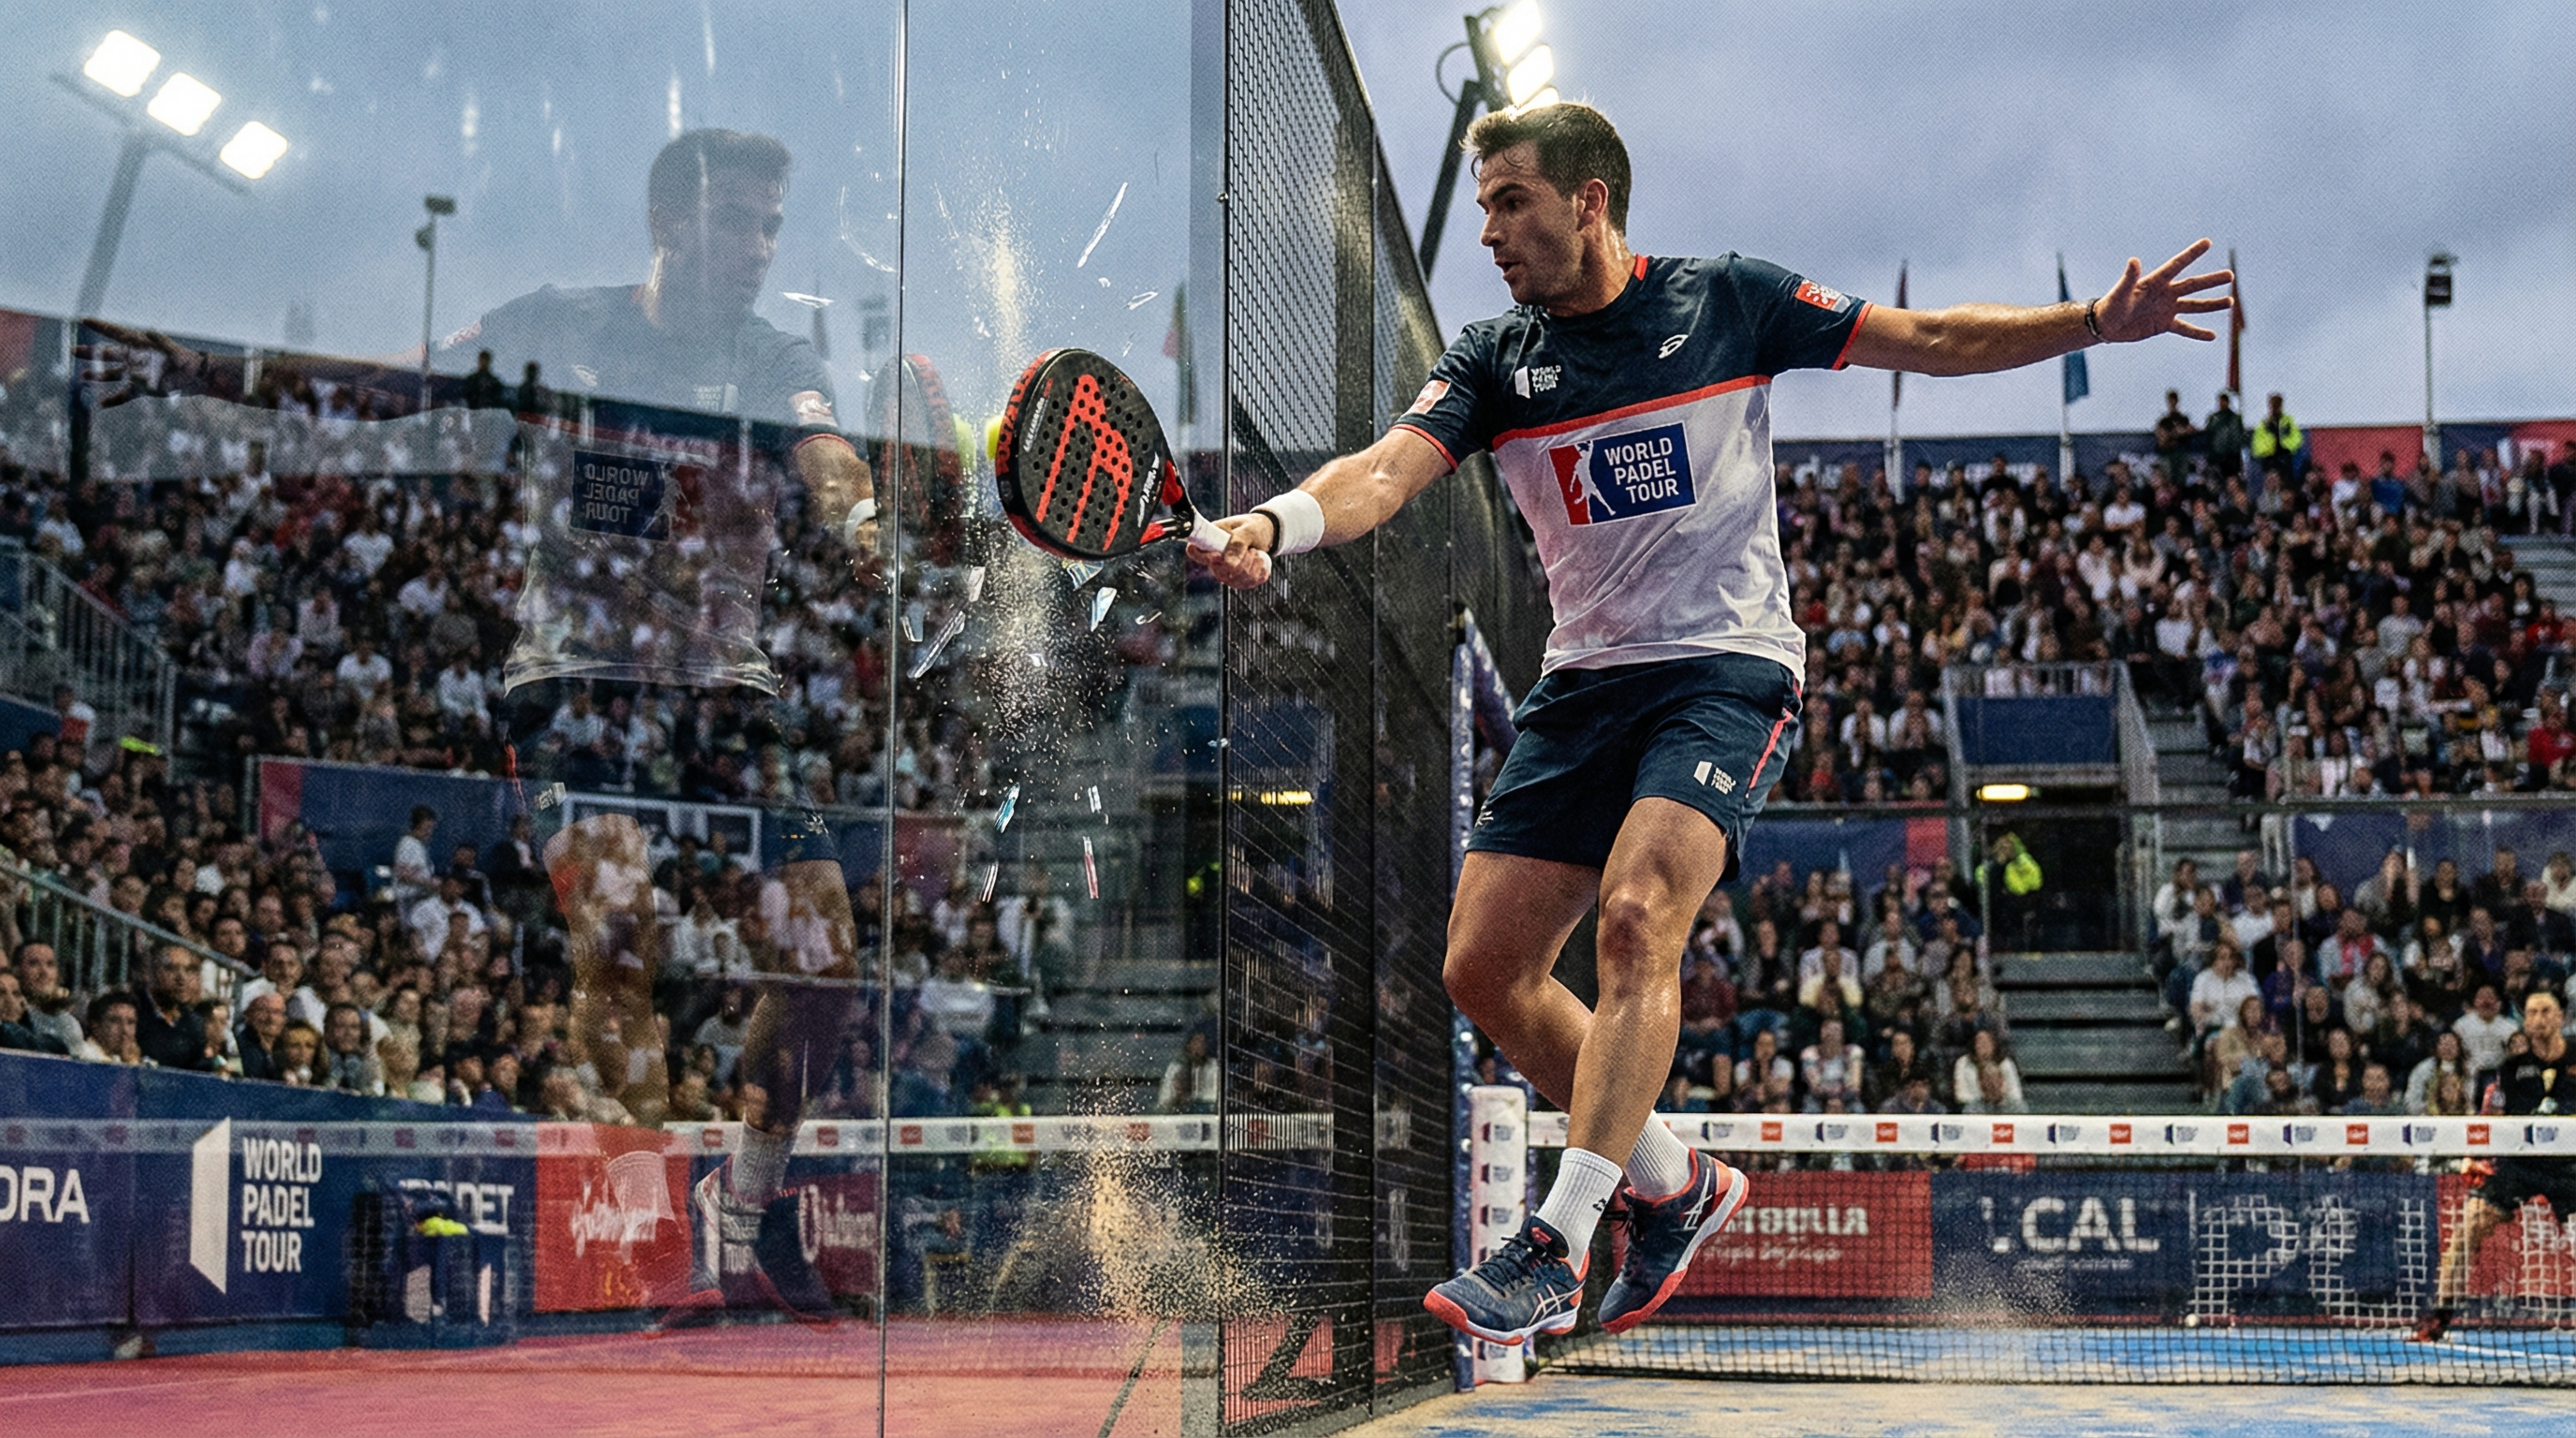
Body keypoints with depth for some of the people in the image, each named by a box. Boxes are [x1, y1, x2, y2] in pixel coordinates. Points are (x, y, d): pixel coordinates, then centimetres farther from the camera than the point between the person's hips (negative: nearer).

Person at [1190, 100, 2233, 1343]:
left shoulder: (1729, 300, -1)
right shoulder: (1493, 360, 3)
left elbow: (1935, 340, 8)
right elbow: (1390, 469, -14)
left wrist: (2100, 321, -2)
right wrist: (1277, 524, -35)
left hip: (1730, 668, -4)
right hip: (1583, 681, 5)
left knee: (1636, 914, -27)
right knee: (1486, 969, -1)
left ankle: (1557, 1245, -27)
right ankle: (1672, 1187, 20)